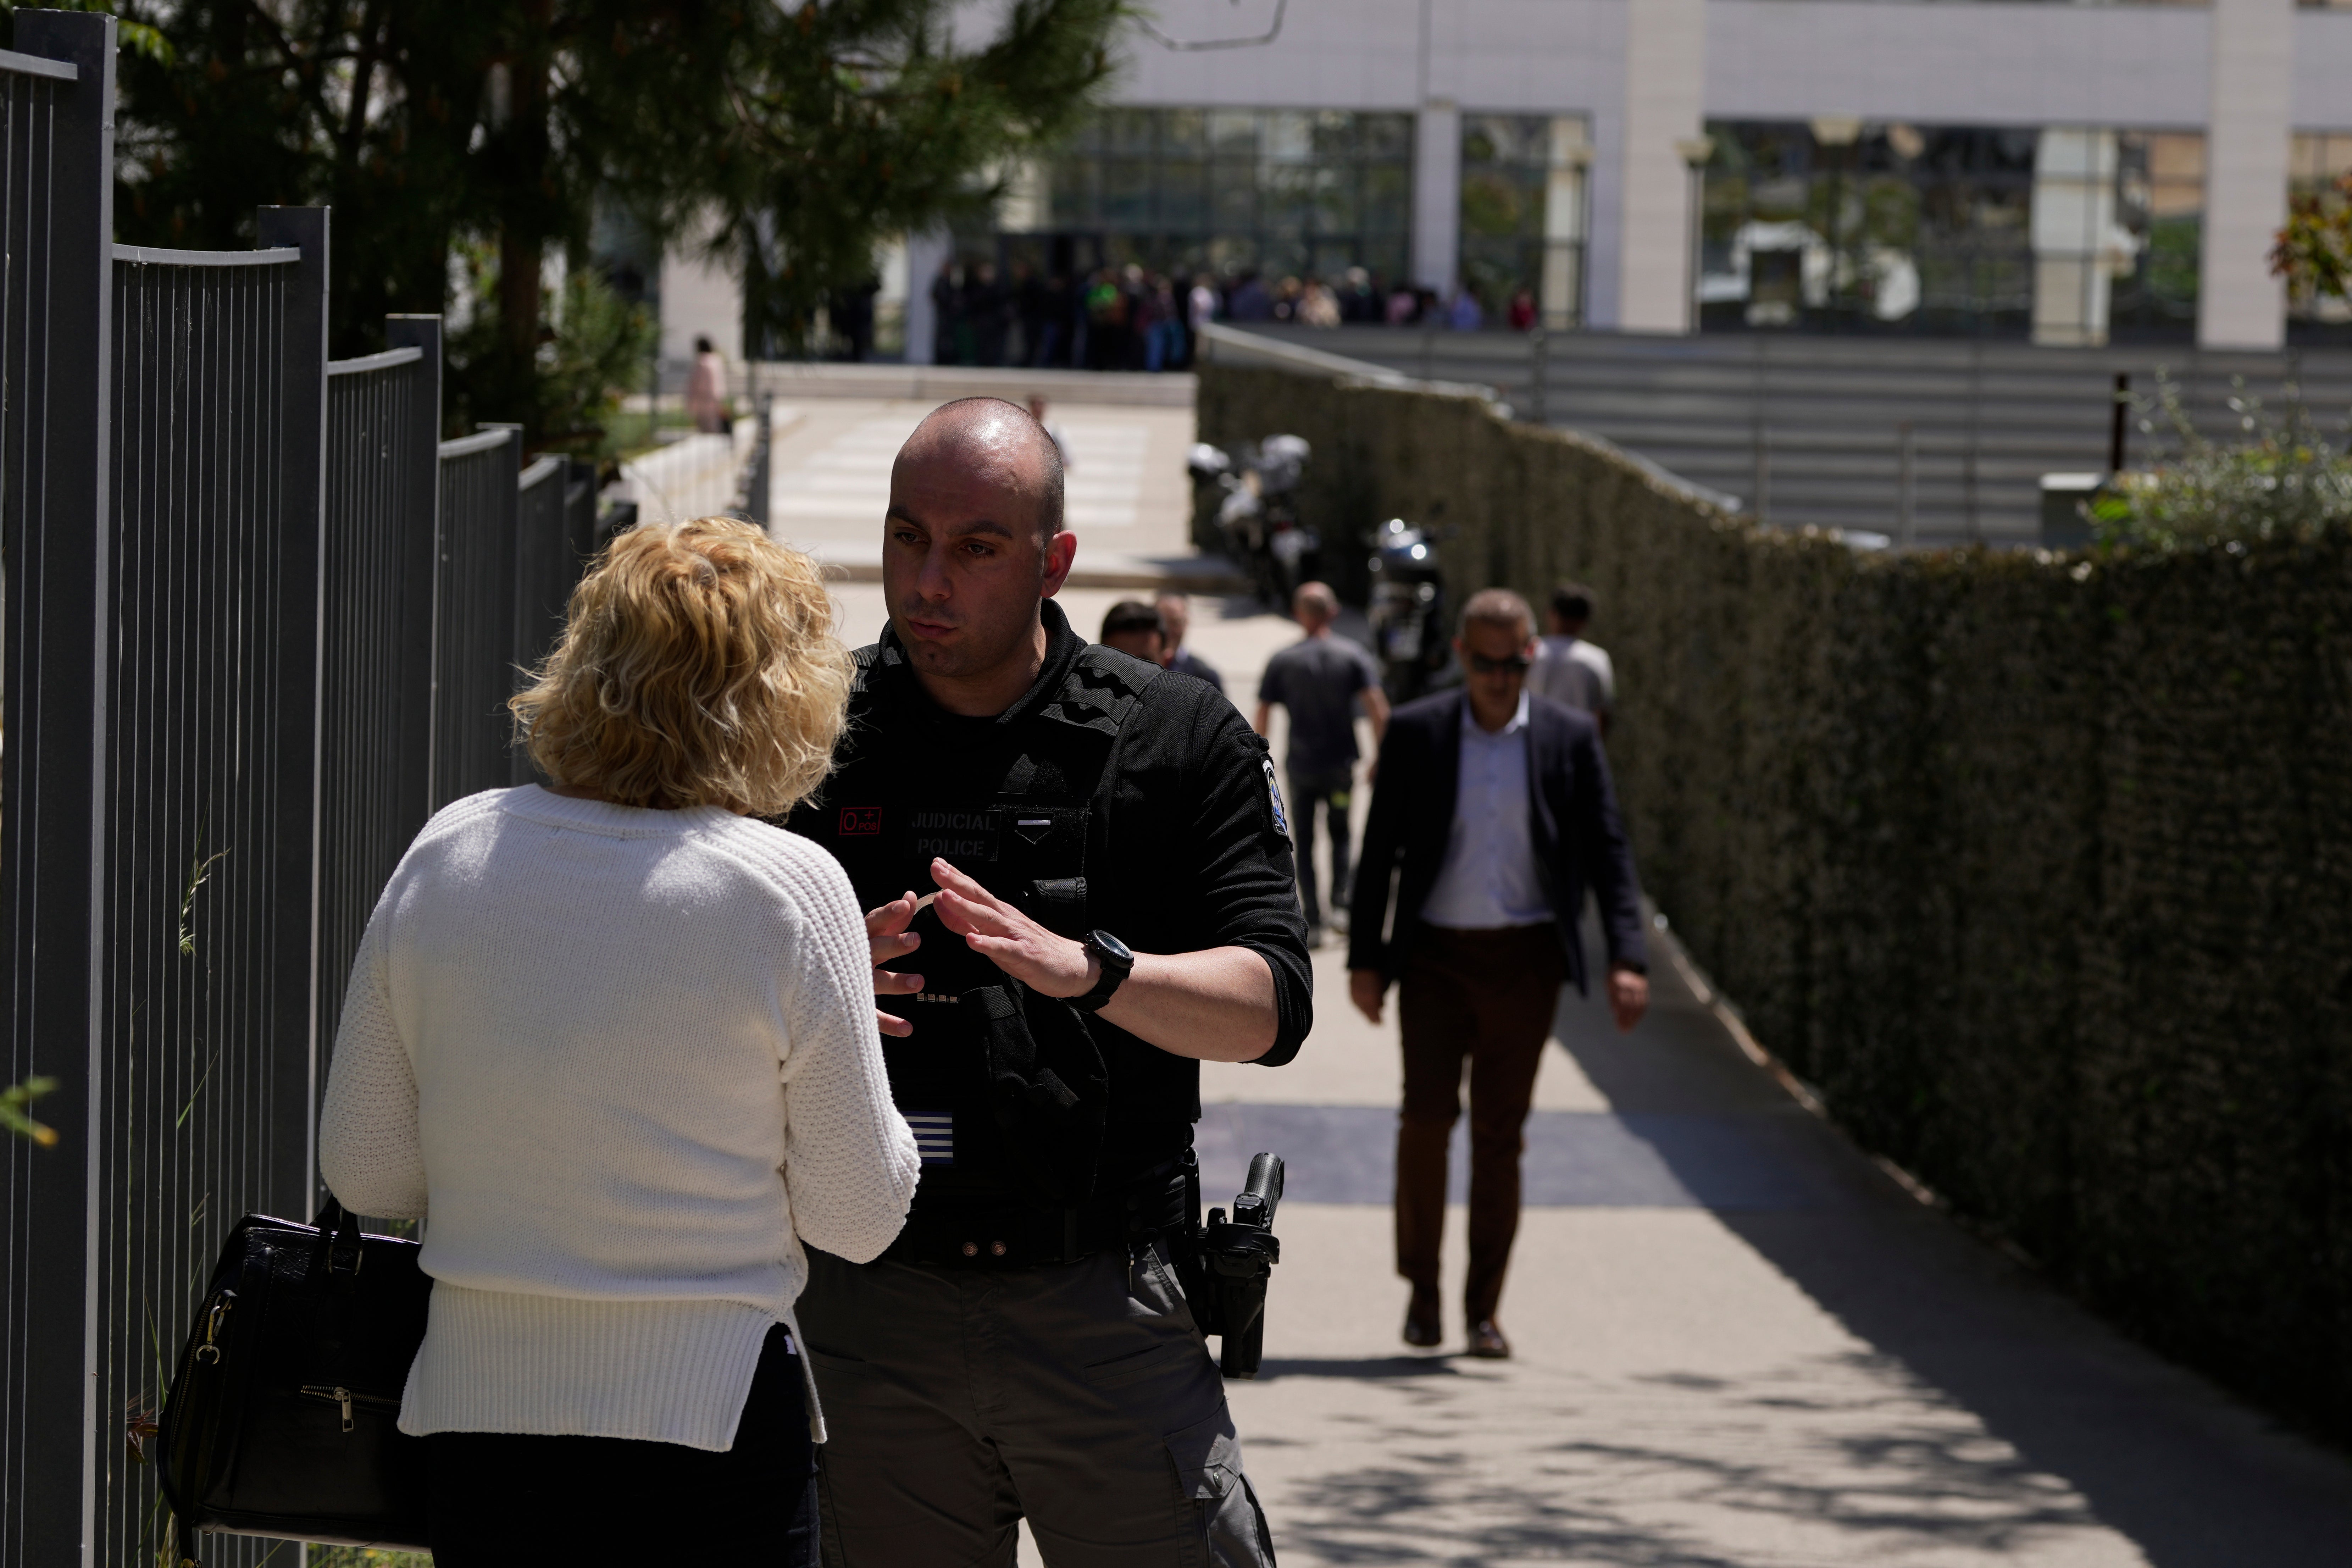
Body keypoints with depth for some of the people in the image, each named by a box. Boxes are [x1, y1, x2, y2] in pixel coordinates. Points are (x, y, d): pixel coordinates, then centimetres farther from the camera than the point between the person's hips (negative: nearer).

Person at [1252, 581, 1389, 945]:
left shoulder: (1282, 662, -3)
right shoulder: (1354, 656, -3)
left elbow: (1261, 720, -5)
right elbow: (1379, 713, -10)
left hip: (1301, 765, -1)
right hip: (1341, 764, 1)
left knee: (1305, 844, 10)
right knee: (1340, 836, 18)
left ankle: (1313, 922, 5)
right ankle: (1340, 904, -1)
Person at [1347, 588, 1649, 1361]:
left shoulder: (1570, 739, 2)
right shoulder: (1415, 732, 1)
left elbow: (1608, 852, 2)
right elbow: (1379, 851, 4)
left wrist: (1626, 959, -8)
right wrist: (1364, 958, 1)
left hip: (1525, 960, 0)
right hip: (1435, 955, 0)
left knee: (1500, 1132, 2)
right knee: (1427, 1115, -11)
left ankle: (1483, 1309, 11)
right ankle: (1421, 1284, 8)